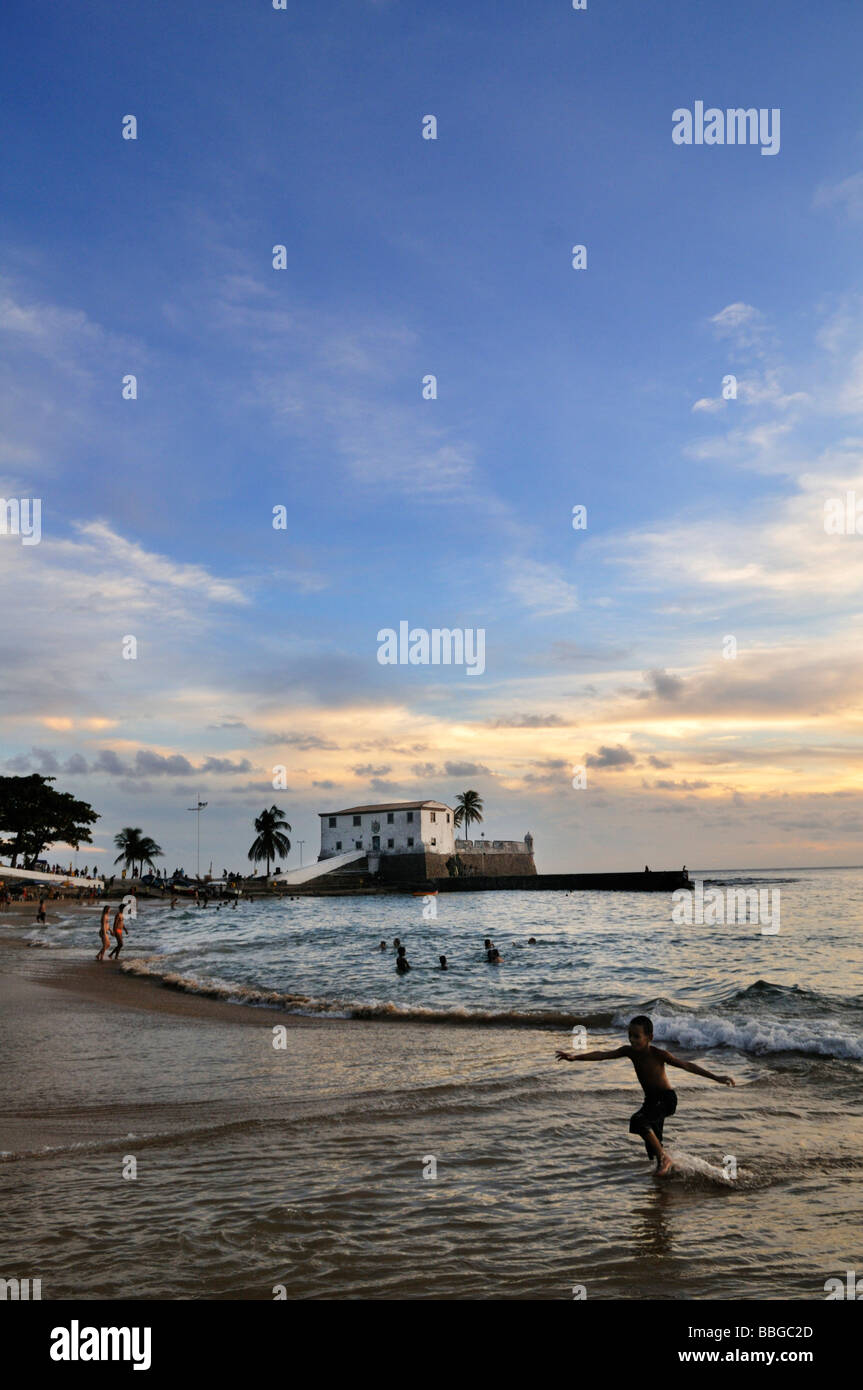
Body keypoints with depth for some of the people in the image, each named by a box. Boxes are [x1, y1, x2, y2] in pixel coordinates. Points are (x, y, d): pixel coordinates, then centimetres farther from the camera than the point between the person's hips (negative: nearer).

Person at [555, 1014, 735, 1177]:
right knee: (653, 1143, 11)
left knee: (638, 1121, -28)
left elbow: (687, 1065, -18)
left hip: (666, 1098, -7)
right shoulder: (629, 1051, -5)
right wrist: (575, 1057, -22)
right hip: (651, 1100, 7)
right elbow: (603, 1055, -11)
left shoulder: (658, 1054, -20)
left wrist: (716, 1078, -23)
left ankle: (664, 1157, -12)